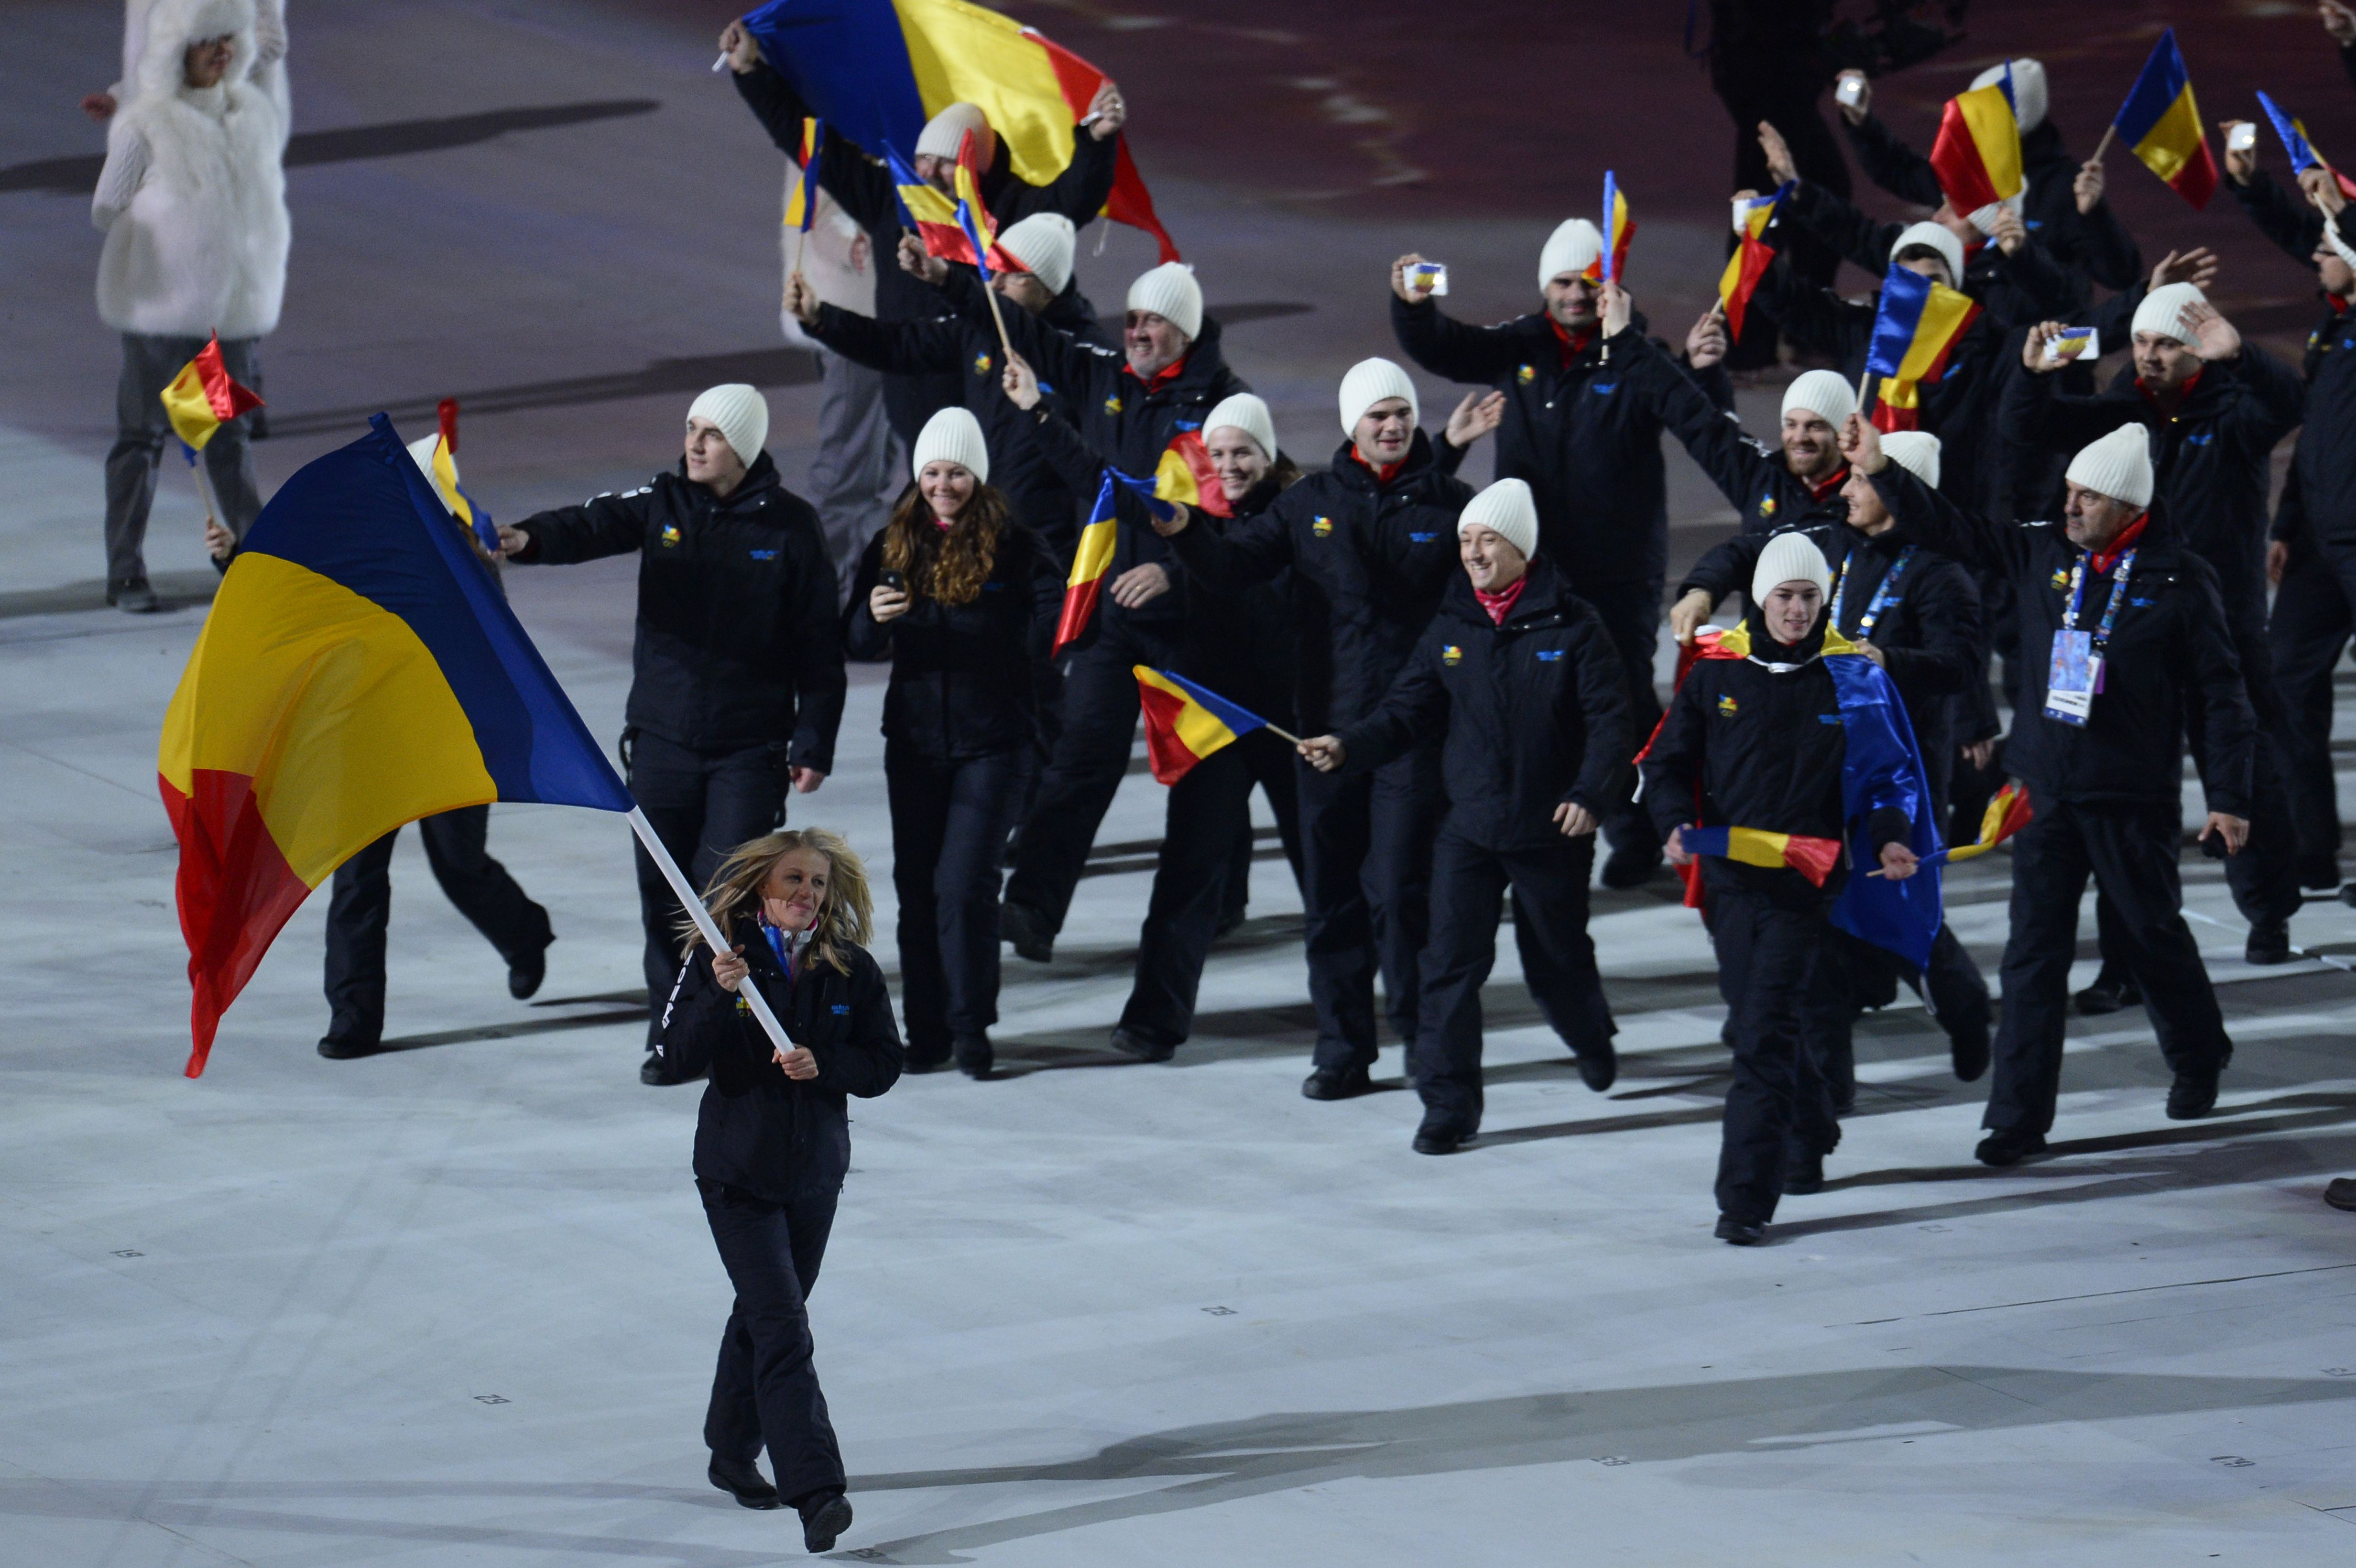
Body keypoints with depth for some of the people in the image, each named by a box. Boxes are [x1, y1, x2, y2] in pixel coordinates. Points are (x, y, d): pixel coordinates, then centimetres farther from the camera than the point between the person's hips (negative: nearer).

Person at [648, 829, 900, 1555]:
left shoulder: (851, 970, 0)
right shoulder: (720, 958, -8)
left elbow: (884, 1064, 2)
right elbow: (681, 1057, -12)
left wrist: (823, 1066, -16)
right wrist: (721, 997, -27)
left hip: (815, 1169, 4)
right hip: (739, 1170, -4)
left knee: (764, 1317, 19)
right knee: (784, 1330, -13)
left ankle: (733, 1454, 38)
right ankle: (816, 1492, -20)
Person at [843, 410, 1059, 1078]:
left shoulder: (1015, 547, -4)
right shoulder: (895, 546, 6)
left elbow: (1047, 636, -3)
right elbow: (856, 642, 4)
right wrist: (875, 617, -17)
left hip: (994, 744, -4)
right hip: (914, 741, 4)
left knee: (965, 884, -11)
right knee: (917, 888, 5)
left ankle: (971, 1026, 0)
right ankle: (926, 1030, 14)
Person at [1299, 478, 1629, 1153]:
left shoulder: (1572, 626, -7)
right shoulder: (1450, 630, 4)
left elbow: (1608, 718, -7)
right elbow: (1409, 713, 4)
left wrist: (1589, 795, -19)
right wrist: (1349, 747, -13)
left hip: (1551, 830, -2)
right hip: (1467, 826, 2)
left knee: (1557, 960, 14)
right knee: (1451, 964, -7)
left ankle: (1592, 1039, 47)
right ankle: (1448, 1103, -2)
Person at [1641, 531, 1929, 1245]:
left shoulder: (1851, 677, 0)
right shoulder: (1717, 672, 4)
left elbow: (1888, 772, 8)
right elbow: (1667, 763, 10)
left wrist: (1889, 838, -9)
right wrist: (1676, 825, -8)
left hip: (1808, 882, -3)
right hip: (1729, 874, 3)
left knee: (1765, 1035, -13)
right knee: (1760, 1021, 14)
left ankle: (1746, 1198, -13)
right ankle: (1809, 1131, 42)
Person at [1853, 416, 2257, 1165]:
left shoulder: (2178, 580, -7)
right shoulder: (2041, 554, 4)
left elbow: (2218, 693, -4)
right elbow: (1950, 529, 8)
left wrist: (2229, 797, -5)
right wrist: (1883, 471, -5)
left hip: (2133, 798, -3)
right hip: (2045, 788, 3)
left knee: (2151, 936, 13)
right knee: (2035, 950, -2)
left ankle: (2198, 1058, 40)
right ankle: (2018, 1118, -2)